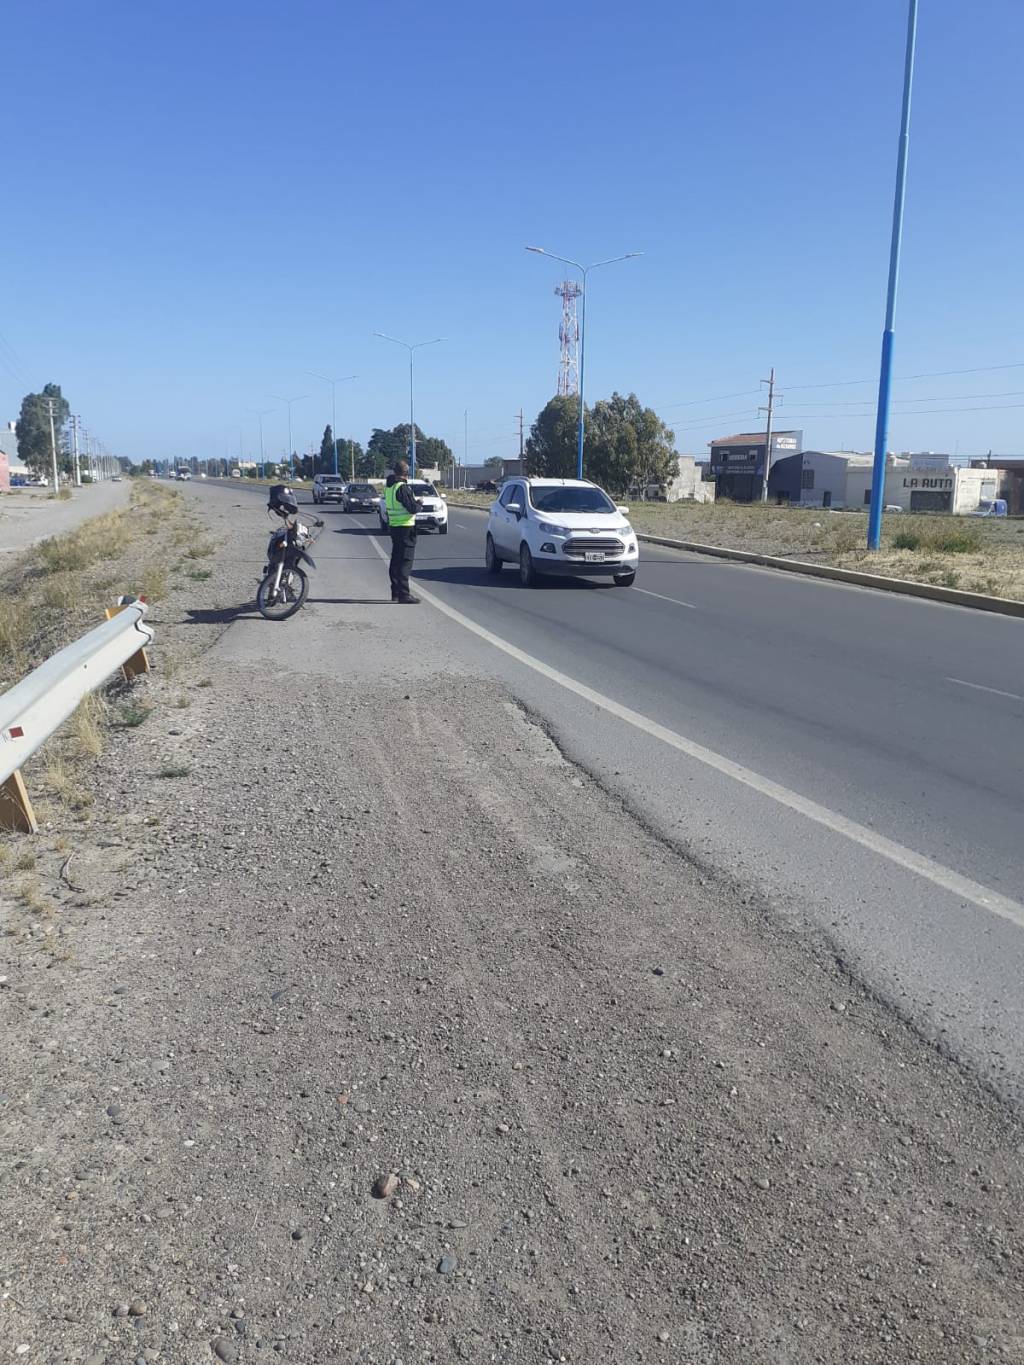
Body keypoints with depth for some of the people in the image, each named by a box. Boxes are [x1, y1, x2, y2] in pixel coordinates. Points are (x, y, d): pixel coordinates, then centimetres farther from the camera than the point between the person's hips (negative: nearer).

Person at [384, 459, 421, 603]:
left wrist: (415, 502, 13)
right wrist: (419, 505, 0)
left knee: (396, 559, 15)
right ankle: (404, 594, -9)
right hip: (405, 527, -9)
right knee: (406, 560, -7)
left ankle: (395, 592, 22)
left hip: (393, 525, 9)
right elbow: (412, 508, -21)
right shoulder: (402, 487, -17)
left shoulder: (389, 486, 11)